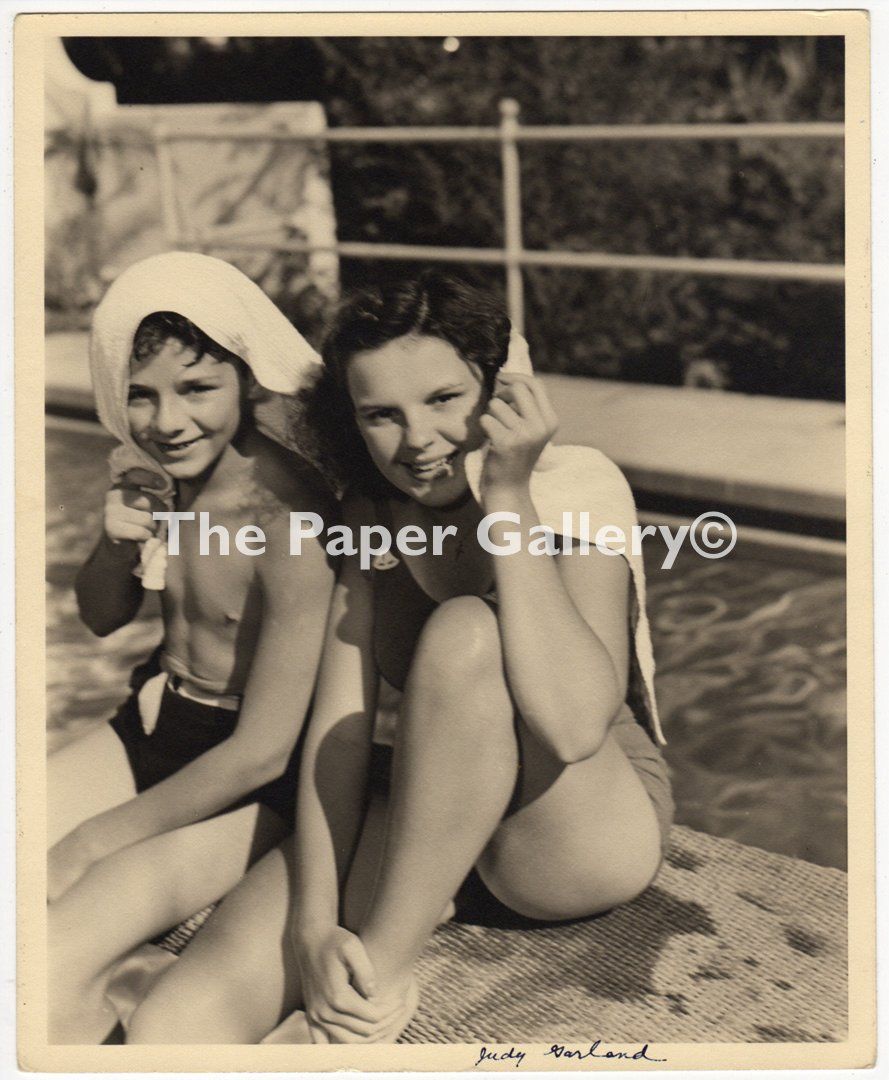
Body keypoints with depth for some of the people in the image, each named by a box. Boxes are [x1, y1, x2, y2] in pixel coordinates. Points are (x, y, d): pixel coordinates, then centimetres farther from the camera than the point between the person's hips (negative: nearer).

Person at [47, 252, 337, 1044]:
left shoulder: (289, 519, -26)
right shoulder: (150, 471, -5)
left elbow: (263, 752, -22)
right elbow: (103, 620, 11)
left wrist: (86, 844, -15)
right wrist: (118, 547, -13)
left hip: (255, 782, -7)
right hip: (153, 723, 7)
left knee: (52, 975, -23)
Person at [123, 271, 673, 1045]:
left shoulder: (580, 487, -15)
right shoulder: (368, 518, -1)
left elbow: (573, 726, -31)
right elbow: (339, 726, -9)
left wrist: (506, 498, -29)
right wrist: (314, 921, -22)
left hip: (591, 829, -2)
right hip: (416, 820, 2)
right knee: (173, 1025, -24)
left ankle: (378, 983, -22)